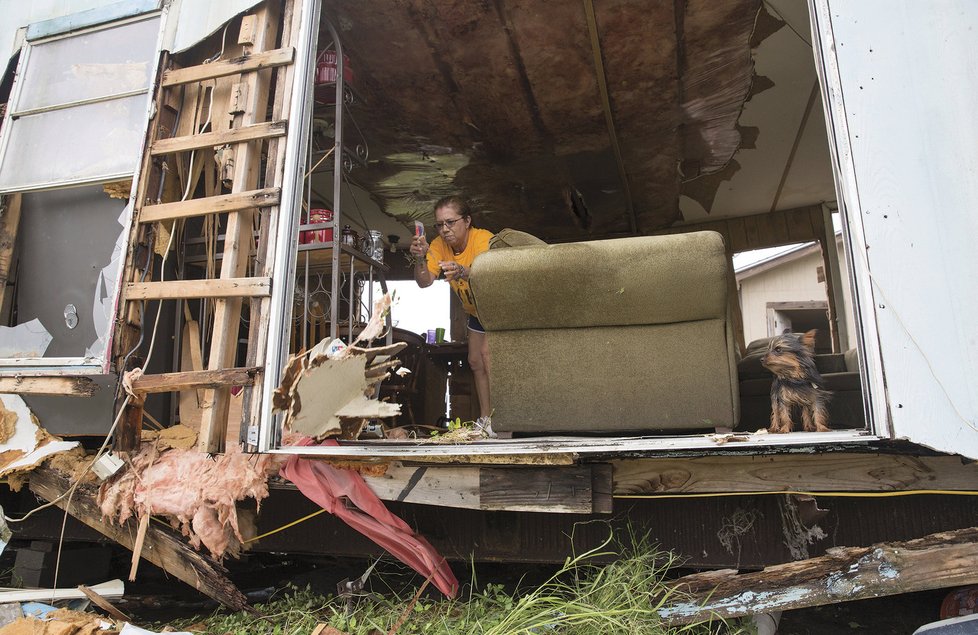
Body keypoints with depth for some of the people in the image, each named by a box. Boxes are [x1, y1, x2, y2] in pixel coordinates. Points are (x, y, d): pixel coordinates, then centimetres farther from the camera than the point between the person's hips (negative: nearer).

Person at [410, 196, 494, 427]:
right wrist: (420, 258, -43)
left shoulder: (483, 239, -33)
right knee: (475, 362, 11)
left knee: (488, 356, -21)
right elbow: (424, 282, -25)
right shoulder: (439, 245, -14)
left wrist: (463, 272, -69)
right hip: (477, 311, 7)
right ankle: (485, 417, 25)